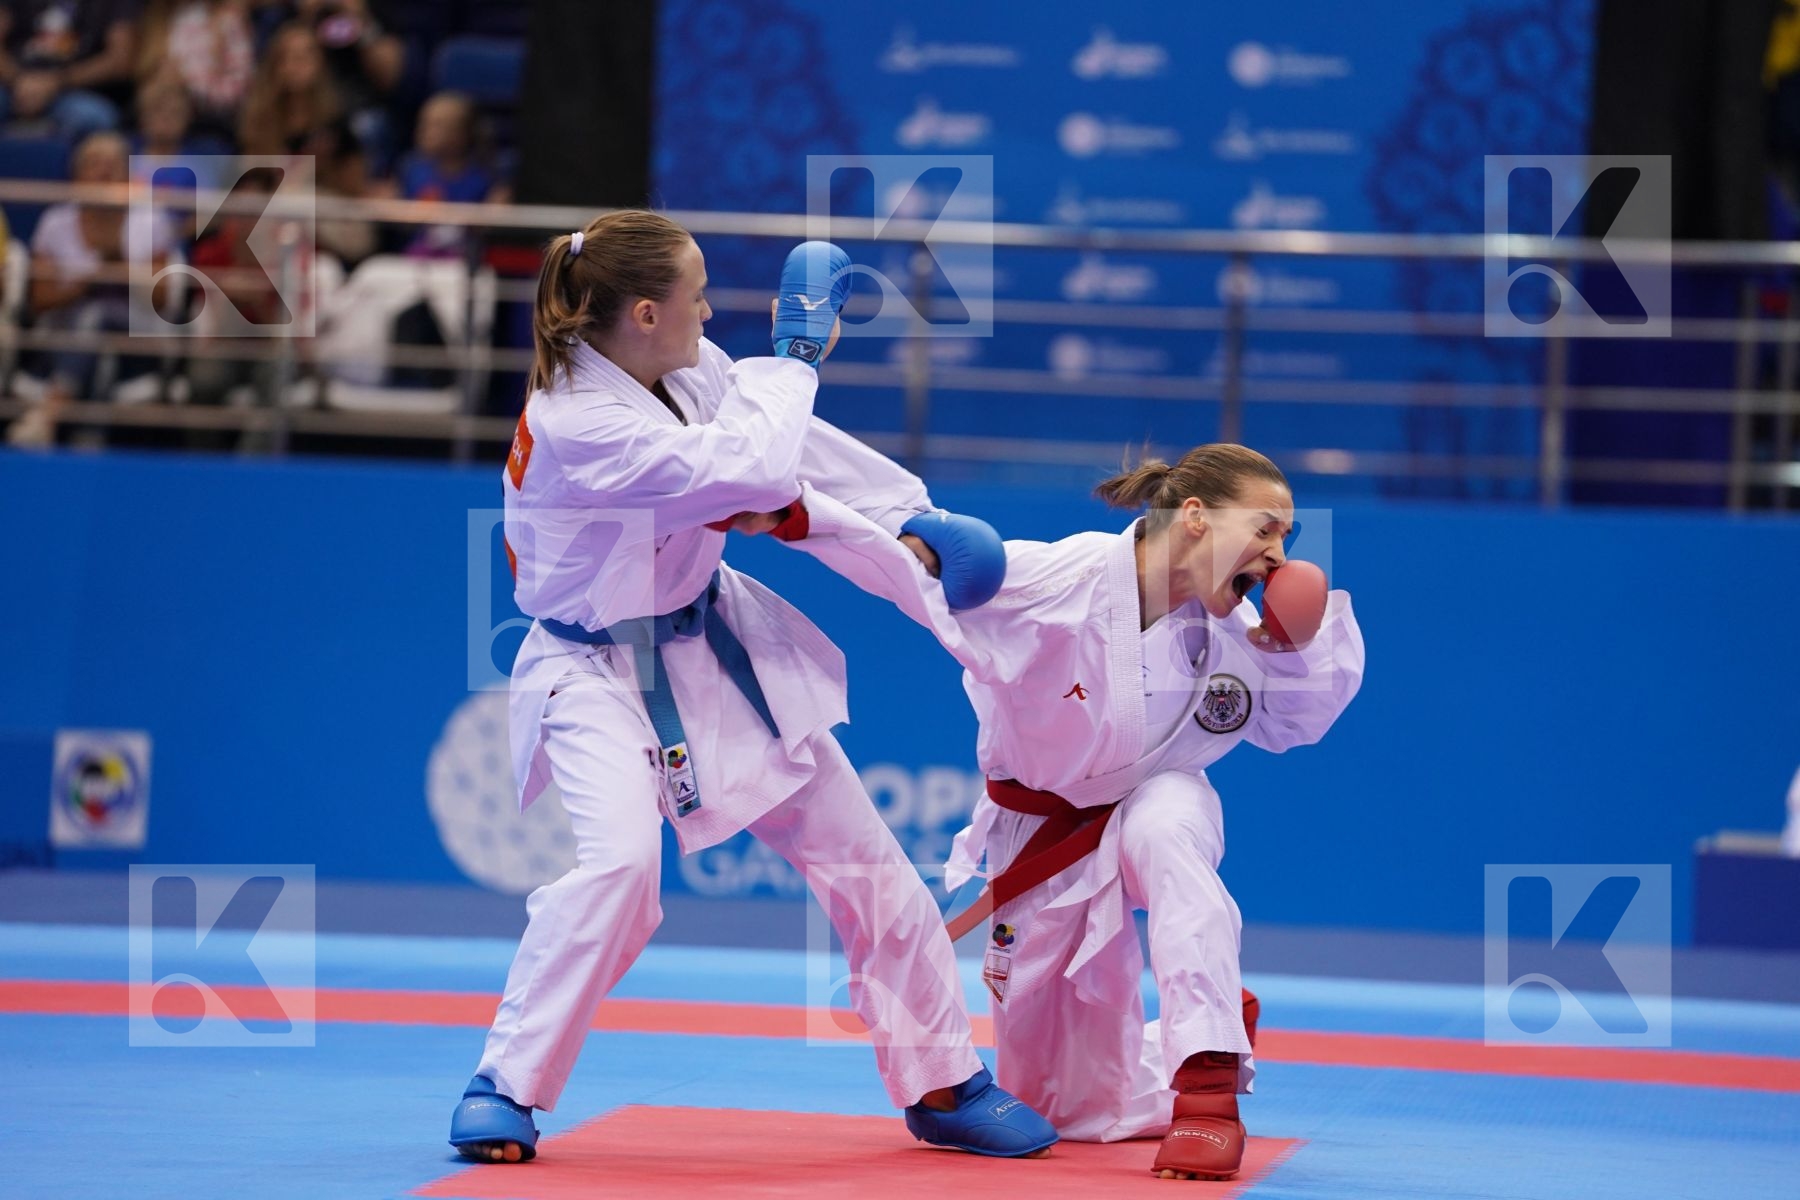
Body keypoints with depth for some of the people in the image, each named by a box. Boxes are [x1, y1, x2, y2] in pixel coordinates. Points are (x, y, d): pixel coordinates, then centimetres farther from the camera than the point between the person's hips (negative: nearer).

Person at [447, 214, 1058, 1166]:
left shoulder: (686, 371, -7)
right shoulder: (572, 424, -30)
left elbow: (793, 442, 7)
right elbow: (754, 472, -33)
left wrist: (907, 520, 0)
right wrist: (795, 353, -20)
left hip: (715, 647, 8)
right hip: (601, 675, -8)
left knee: (861, 853, 9)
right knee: (620, 857, -32)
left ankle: (943, 1086, 25)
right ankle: (506, 1087, -13)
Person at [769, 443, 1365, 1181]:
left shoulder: (1234, 632, -14)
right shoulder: (1062, 580, -28)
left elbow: (1293, 723, 1)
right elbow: (907, 560, -29)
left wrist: (1296, 647, -19)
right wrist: (795, 508, -40)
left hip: (1151, 803, 1)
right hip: (1040, 840, -1)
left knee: (1165, 828, -41)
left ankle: (1209, 1079, -35)